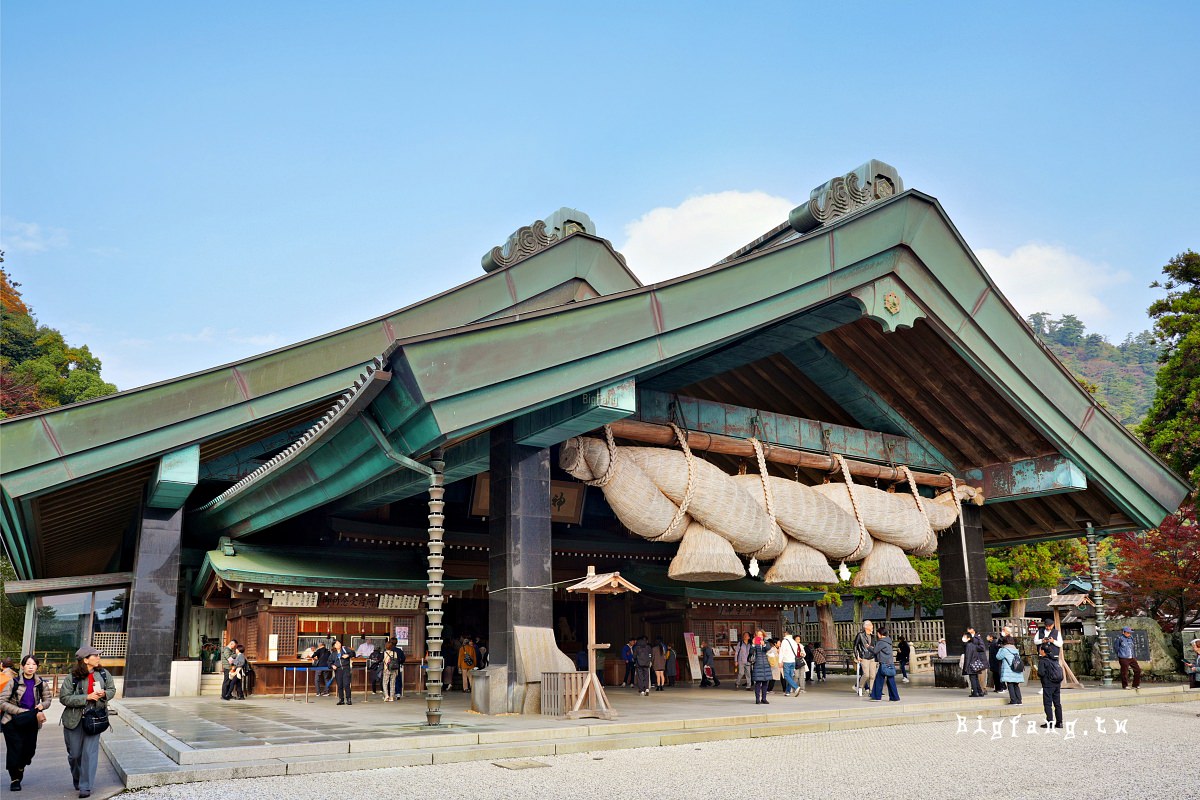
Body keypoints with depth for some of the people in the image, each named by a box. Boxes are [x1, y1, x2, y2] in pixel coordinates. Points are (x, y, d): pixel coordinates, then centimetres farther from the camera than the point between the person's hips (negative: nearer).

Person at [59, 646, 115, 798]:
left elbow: (112, 689, 12)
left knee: (90, 753, -5)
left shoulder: (103, 673, -1)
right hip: (74, 720, -1)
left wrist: (104, 694, -11)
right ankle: (77, 780, 37)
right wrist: (87, 697, -22)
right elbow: (64, 698, -15)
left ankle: (85, 787, 2)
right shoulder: (72, 677, -11)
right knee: (74, 753, 12)